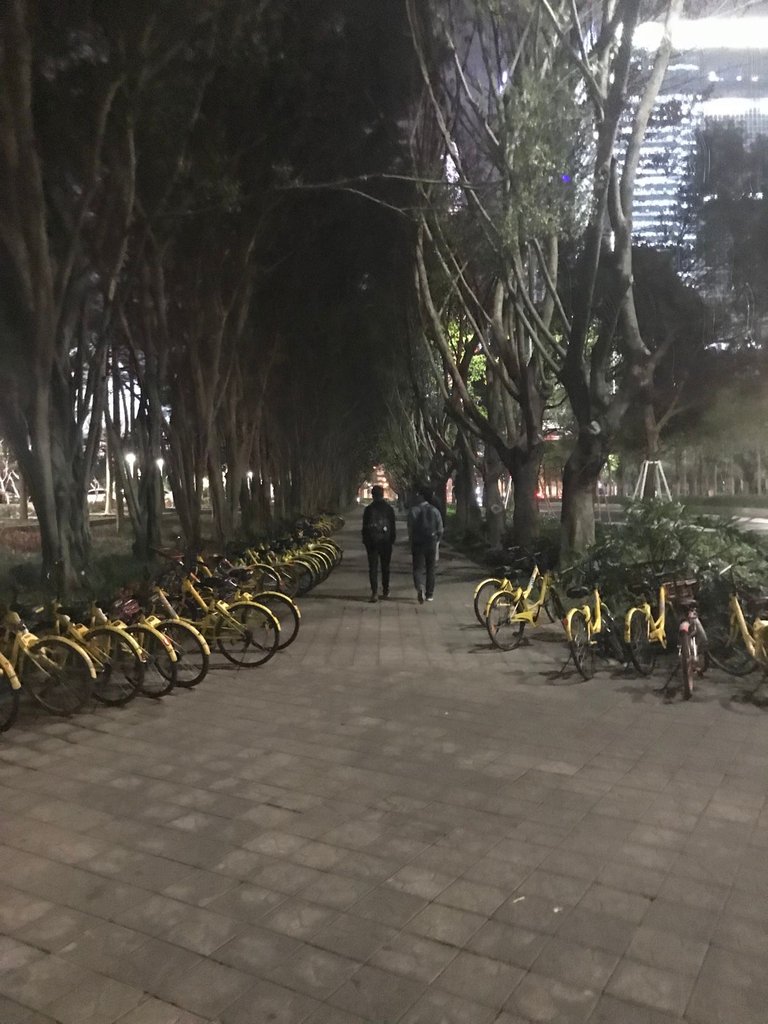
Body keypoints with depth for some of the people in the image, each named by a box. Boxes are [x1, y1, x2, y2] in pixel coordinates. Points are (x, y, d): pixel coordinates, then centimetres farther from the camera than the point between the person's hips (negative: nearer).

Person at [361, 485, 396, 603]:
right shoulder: (389, 509, -1)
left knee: (373, 567, 0)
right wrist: (392, 539, 11)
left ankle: (374, 593, -10)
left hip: (372, 541, -1)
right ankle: (385, 590, 22)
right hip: (386, 541, 1)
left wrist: (365, 540, 7)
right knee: (385, 567, 14)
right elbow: (393, 526, 2)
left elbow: (364, 527, -1)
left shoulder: (368, 509, -4)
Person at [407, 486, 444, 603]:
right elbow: (440, 529, 1)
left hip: (418, 544, -2)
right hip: (432, 543, 2)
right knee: (430, 569, 13)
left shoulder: (414, 510, -9)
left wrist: (411, 543, 5)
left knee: (418, 568, 3)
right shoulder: (435, 510, -2)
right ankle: (429, 594, 19)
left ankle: (420, 588, -22)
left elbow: (410, 529, -6)